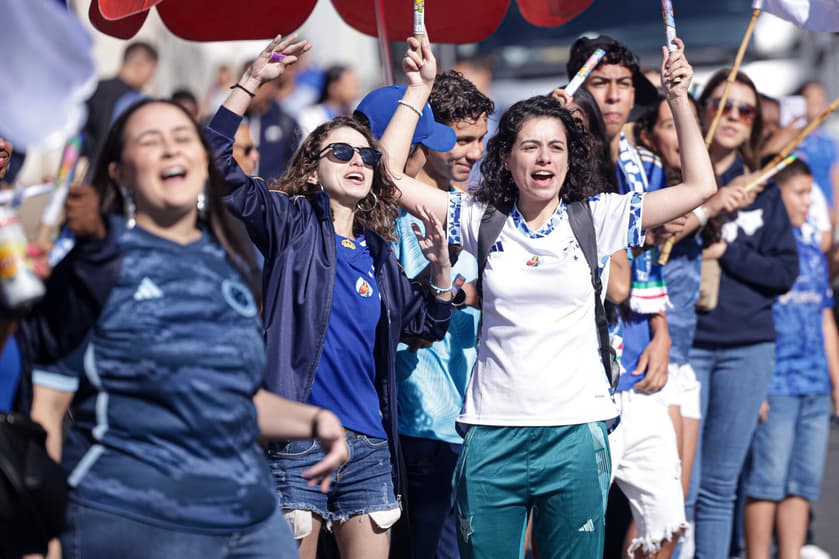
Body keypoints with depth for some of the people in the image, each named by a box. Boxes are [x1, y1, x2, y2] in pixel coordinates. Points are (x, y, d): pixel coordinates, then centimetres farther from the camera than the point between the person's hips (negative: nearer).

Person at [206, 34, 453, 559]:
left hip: (369, 447, 5)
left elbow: (426, 324, 22)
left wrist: (441, 265, 5)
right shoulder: (293, 225, 2)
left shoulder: (378, 254, 16)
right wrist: (252, 81, -14)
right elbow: (217, 166, -10)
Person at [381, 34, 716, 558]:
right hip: (493, 433, 1)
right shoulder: (482, 221, 4)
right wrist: (420, 88, -2)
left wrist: (679, 98, -4)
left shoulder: (594, 218, 3)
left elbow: (700, 186, 0)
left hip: (575, 431, 0)